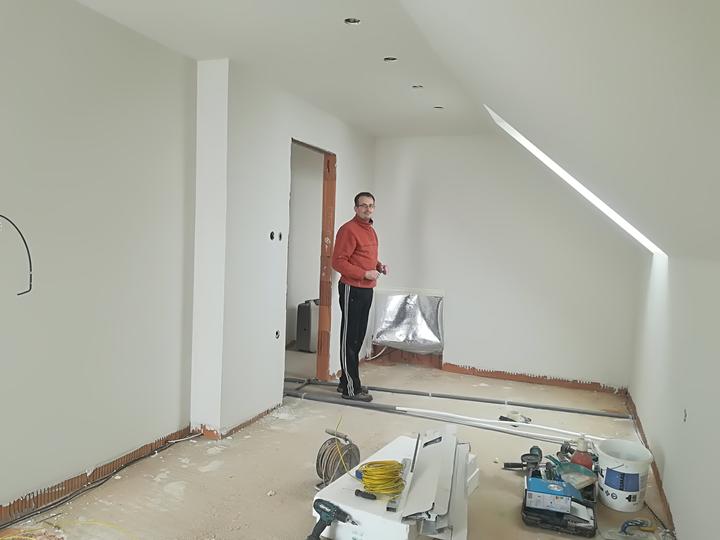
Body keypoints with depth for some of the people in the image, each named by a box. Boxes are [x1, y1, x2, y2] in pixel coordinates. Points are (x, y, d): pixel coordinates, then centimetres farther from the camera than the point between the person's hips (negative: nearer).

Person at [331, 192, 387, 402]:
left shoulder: (370, 230, 16)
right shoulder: (348, 230, -12)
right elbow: (338, 262, -17)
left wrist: (379, 266, 6)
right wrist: (365, 274, -20)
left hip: (367, 290, 9)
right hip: (352, 290, -9)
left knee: (358, 338, 14)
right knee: (350, 339, -3)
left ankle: (347, 381, 26)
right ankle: (351, 389, 3)